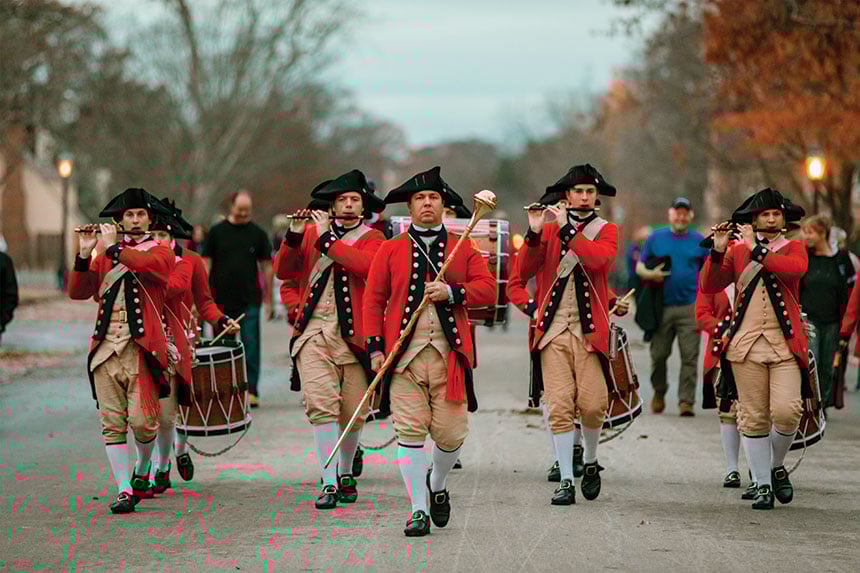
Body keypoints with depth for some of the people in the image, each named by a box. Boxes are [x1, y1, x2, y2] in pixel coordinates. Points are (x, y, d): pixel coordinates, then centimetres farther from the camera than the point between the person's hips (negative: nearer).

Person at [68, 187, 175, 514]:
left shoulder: (160, 252, 7)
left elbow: (147, 265, -17)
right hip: (106, 348, 3)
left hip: (142, 347, -3)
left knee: (141, 420, -9)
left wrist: (113, 247, -10)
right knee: (112, 423, -3)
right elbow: (78, 292, 8)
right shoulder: (105, 256, 18)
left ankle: (142, 471, 20)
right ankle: (123, 491, -1)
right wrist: (84, 254, -4)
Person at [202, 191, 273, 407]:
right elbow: (206, 263, 5)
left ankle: (251, 390, -3)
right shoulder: (217, 232, 4)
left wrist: (268, 297, 4)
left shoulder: (257, 234, 4)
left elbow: (266, 265, 7)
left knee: (250, 345, -5)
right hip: (222, 300, 1)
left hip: (249, 300, -1)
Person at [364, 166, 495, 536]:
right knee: (410, 431, -7)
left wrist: (452, 292, -14)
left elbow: (488, 290, 3)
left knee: (451, 433, 0)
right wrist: (375, 347, -3)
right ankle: (418, 510, 0)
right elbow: (374, 300, 6)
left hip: (449, 353, 1)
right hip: (404, 354, -1)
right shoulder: (390, 250, 8)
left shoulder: (463, 248, 11)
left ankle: (438, 486, 30)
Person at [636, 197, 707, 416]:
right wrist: (650, 274, -11)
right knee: (658, 355, 4)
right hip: (661, 306, 1)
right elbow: (639, 267, 11)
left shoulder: (699, 241, 9)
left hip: (689, 308, -1)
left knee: (689, 357, -7)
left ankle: (686, 401, -5)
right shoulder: (655, 238, 9)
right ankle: (659, 393, 25)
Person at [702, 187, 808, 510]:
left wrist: (757, 250, -14)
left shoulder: (794, 248, 10)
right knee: (753, 417, 0)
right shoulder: (737, 252, 12)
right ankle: (762, 485, 9)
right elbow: (709, 287, 2)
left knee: (787, 411, -14)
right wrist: (718, 251, -10)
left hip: (786, 345, -1)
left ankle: (777, 466, 12)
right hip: (746, 345, 1)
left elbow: (798, 267, -15)